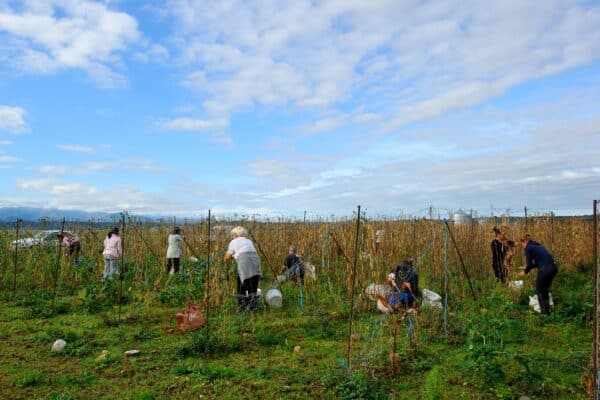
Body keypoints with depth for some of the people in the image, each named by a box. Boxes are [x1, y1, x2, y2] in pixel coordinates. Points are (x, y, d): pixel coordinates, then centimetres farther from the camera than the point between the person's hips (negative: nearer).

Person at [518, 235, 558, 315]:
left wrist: (525, 272, 16)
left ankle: (544, 312, 16)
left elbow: (529, 264, -2)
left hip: (545, 269, -8)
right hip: (554, 267, 8)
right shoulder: (538, 245, 23)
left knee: (539, 290, 12)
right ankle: (547, 310, 30)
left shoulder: (528, 248, -1)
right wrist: (526, 268, 35)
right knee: (545, 290, 24)